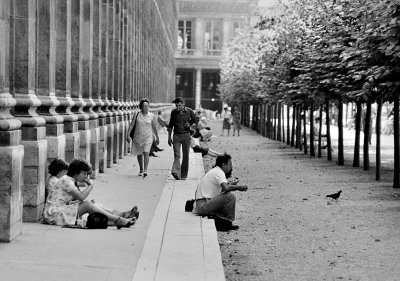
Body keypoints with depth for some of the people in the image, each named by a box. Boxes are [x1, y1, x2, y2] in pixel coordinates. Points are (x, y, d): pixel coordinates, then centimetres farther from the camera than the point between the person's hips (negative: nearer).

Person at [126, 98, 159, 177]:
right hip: (138, 137, 2)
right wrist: (128, 135, -14)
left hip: (148, 137, -2)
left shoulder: (151, 116, -3)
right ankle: (141, 170, 34)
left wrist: (157, 137, 13)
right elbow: (131, 125, -5)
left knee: (146, 153, -18)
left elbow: (154, 127, 6)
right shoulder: (137, 114, -4)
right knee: (139, 154, 14)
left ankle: (145, 171, -23)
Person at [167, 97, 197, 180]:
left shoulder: (189, 111, 0)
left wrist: (190, 125, -11)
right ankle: (176, 172, -25)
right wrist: (169, 137, 12)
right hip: (176, 135, 0)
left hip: (186, 135, 0)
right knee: (176, 154, -13)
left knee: (186, 156, 2)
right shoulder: (173, 112, 4)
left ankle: (184, 175, 9)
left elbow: (195, 122, 11)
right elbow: (170, 125, 13)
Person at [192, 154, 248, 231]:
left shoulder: (214, 171, 19)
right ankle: (227, 223, -8)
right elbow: (226, 188, -28)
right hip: (203, 205, -11)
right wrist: (239, 187, -13)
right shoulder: (219, 172, -12)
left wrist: (231, 184, 19)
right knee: (230, 196, -19)